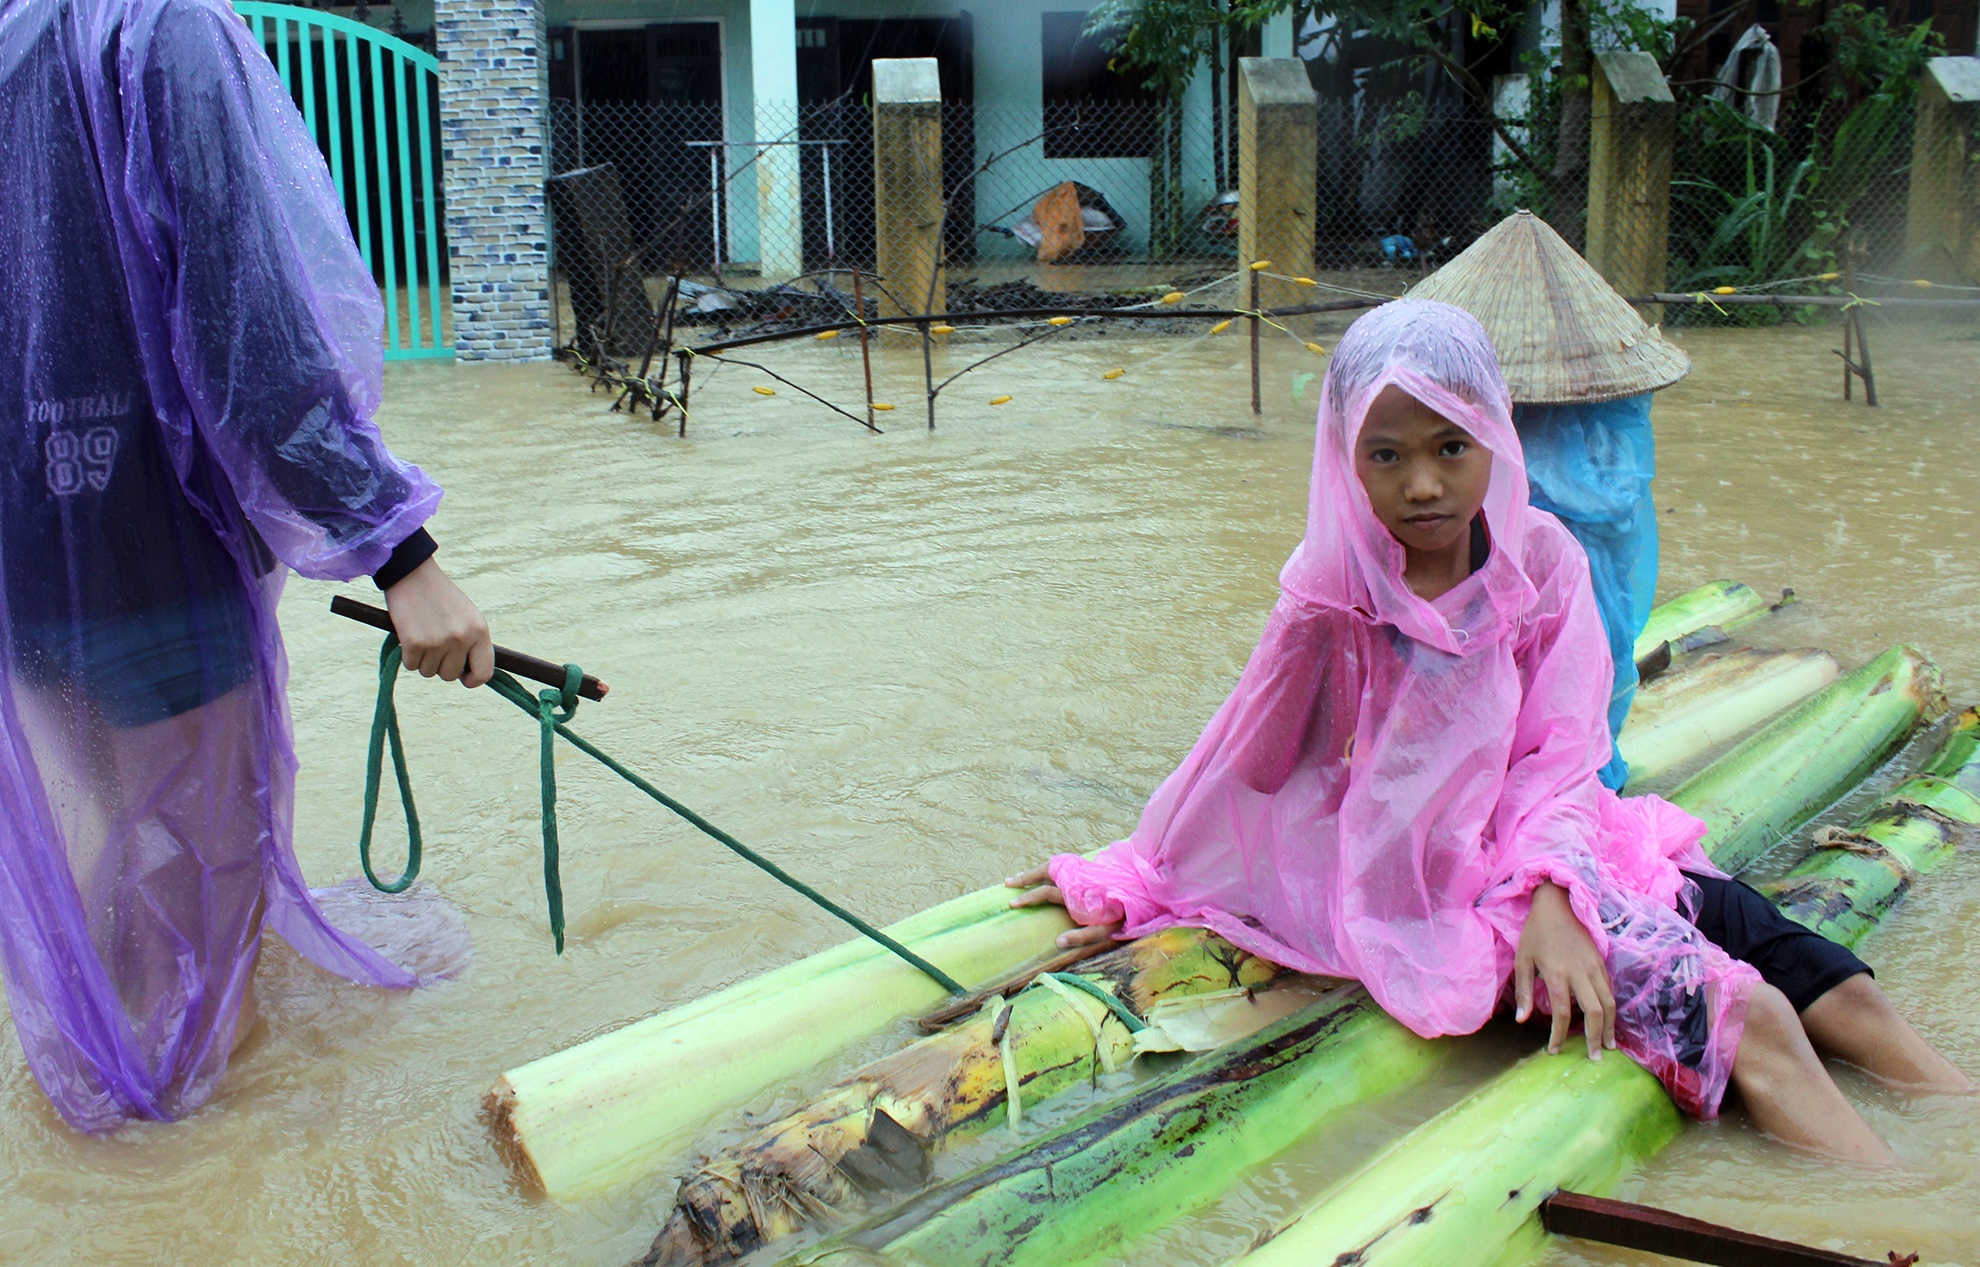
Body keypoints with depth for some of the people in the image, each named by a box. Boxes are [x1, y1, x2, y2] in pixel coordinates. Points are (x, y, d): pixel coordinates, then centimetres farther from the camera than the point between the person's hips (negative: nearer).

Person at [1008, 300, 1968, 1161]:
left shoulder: (1541, 559, -5)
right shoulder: (1333, 589, -15)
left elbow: (1560, 752, -6)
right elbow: (1248, 761, -4)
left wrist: (1551, 892, -23)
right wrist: (1131, 883, 3)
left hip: (1540, 839, 5)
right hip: (1433, 882, -5)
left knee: (1837, 991, -6)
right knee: (1746, 1017, -21)